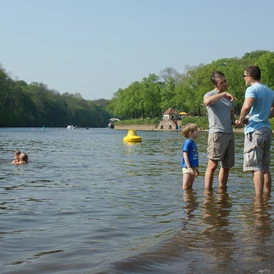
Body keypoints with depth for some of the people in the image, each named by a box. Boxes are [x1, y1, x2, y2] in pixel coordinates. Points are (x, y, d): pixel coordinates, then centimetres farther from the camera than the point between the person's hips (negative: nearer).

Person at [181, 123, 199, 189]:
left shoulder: (193, 143, 15)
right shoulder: (187, 142, -12)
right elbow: (185, 155, -17)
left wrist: (196, 168, 26)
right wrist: (189, 167, -22)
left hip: (193, 167, 9)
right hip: (187, 167, -9)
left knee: (190, 186, 13)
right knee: (185, 187, -6)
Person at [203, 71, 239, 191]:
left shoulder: (229, 98, 21)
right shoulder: (210, 95, 0)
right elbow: (207, 101, -26)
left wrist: (235, 122, 4)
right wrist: (224, 94, -27)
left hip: (230, 134, 7)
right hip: (217, 133, -7)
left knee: (227, 166, 10)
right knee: (213, 164, -11)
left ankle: (222, 189, 19)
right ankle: (207, 191, -10)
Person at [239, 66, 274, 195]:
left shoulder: (252, 89, -10)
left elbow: (247, 106, -28)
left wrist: (242, 118, -12)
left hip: (254, 130, -8)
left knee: (255, 166, -8)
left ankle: (258, 196, -11)